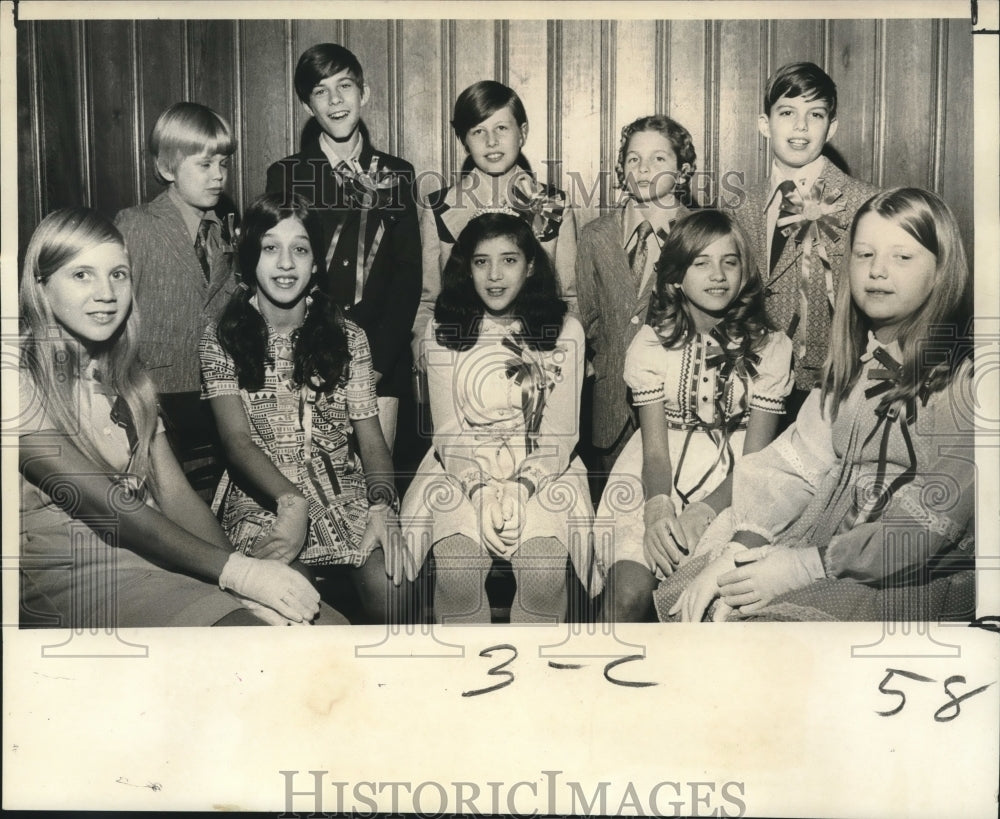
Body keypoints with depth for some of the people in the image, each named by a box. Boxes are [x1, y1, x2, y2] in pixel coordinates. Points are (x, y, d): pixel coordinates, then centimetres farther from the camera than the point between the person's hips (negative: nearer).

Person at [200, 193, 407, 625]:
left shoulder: (347, 337, 10)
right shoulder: (221, 340, 4)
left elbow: (371, 438, 3)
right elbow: (237, 440, -9)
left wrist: (382, 504, -18)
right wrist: (290, 502, -28)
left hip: (343, 490, 2)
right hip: (261, 495, -2)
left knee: (390, 585, -27)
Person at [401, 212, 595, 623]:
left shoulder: (565, 331, 2)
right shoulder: (442, 332, 4)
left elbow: (560, 431, 0)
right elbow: (448, 429, 0)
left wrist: (517, 493, -15)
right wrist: (483, 493, -15)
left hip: (542, 472, 0)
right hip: (463, 471, 0)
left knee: (544, 574, -26)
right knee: (458, 573, -26)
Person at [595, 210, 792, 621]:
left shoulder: (770, 347, 0)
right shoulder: (651, 343, 1)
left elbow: (755, 457, -4)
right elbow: (655, 449, -5)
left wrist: (704, 512, -22)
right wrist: (658, 510, -26)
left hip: (732, 487, 0)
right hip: (658, 482, 0)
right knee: (629, 592, -23)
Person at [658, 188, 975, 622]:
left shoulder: (962, 375, -11)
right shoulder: (855, 360, 12)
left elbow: (934, 522, -17)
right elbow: (798, 459, 2)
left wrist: (799, 567, -21)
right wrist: (739, 548, -15)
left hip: (917, 581, -6)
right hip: (825, 541, 6)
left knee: (763, 616, -27)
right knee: (678, 594, -10)